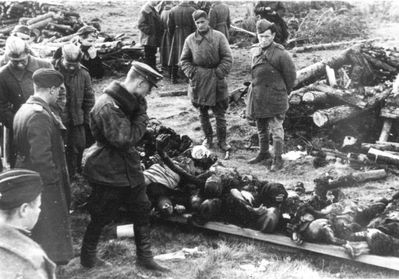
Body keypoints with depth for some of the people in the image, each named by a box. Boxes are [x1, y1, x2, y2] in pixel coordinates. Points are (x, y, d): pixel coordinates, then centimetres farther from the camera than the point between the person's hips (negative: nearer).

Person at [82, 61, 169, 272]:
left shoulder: (128, 101, 4)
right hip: (108, 173, -9)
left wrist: (140, 111, -7)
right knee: (101, 217, 9)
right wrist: (141, 118, -19)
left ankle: (144, 257, 28)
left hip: (129, 168, 9)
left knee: (142, 211, 14)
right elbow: (124, 139, -27)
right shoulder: (108, 106, -27)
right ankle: (87, 256, 32)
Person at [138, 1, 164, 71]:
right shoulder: (145, 10, -17)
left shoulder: (153, 10, 12)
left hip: (154, 38, 9)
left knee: (153, 55, 17)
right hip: (148, 38, -9)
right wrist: (150, 32, -21)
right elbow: (141, 25, -20)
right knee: (148, 56, -1)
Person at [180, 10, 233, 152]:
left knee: (220, 113, 4)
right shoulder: (190, 39, 1)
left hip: (216, 81, -2)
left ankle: (222, 140, 16)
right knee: (203, 113, 13)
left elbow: (227, 58, -5)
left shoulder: (219, 37, -4)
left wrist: (219, 73, -14)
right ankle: (208, 137, 29)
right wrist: (191, 73, -6)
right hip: (198, 82, 2)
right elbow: (184, 60, 9)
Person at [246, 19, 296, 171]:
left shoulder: (281, 54, -16)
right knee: (261, 129, 19)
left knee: (276, 129, -1)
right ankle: (264, 153, 35)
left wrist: (283, 93, 5)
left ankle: (278, 159, 8)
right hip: (258, 98, 7)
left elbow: (291, 76, -6)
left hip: (274, 99, -7)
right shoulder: (255, 51, 5)